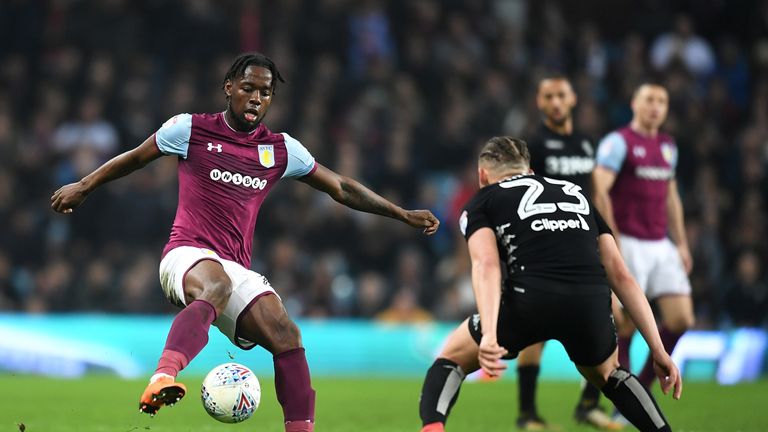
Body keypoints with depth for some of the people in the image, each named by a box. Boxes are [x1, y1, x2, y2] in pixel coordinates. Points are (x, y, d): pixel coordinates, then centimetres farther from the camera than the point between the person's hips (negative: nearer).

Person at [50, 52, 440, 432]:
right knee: (216, 286, -40)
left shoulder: (281, 149, 12)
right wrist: (82, 187, 23)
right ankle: (163, 377, -59)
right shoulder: (191, 129, 3)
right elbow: (134, 159, 18)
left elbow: (340, 188, 20)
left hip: (236, 269, 5)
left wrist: (403, 214, 18)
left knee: (286, 335, -17)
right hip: (187, 254, -5)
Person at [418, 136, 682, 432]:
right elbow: (621, 275, 24)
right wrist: (658, 350, 21)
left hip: (531, 299, -3)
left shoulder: (482, 202, 21)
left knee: (450, 360, 22)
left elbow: (486, 266, -1)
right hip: (591, 304, 3)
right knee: (607, 375, 36)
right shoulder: (575, 193, 33)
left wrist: (489, 334, -15)